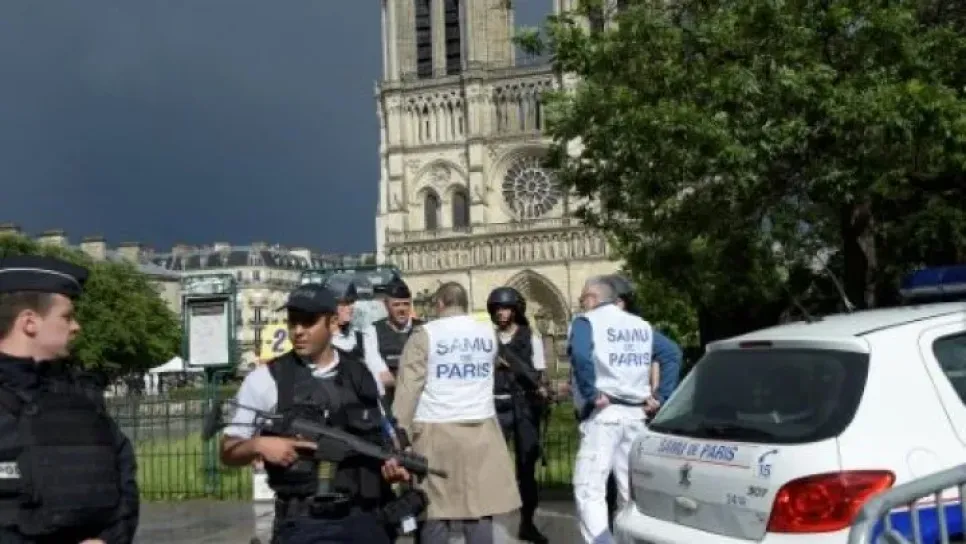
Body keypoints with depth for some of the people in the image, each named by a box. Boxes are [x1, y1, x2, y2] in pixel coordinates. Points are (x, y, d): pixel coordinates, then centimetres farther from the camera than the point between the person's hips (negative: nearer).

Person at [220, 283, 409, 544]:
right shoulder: (266, 379, -3)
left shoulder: (362, 376, 6)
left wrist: (391, 465, -4)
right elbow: (228, 451, 2)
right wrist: (258, 445, -18)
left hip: (363, 519, 3)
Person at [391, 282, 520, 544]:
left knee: (435, 512, 2)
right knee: (480, 508, 4)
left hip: (437, 432, -3)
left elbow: (408, 387, -8)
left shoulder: (425, 334, -4)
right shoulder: (488, 333, 10)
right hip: (481, 429, 4)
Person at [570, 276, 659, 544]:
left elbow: (581, 356, -23)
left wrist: (592, 394, -16)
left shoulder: (587, 321, -3)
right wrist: (657, 396, 12)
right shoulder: (641, 325, 17)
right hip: (636, 414, 6)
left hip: (603, 414, -6)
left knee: (589, 488, -5)